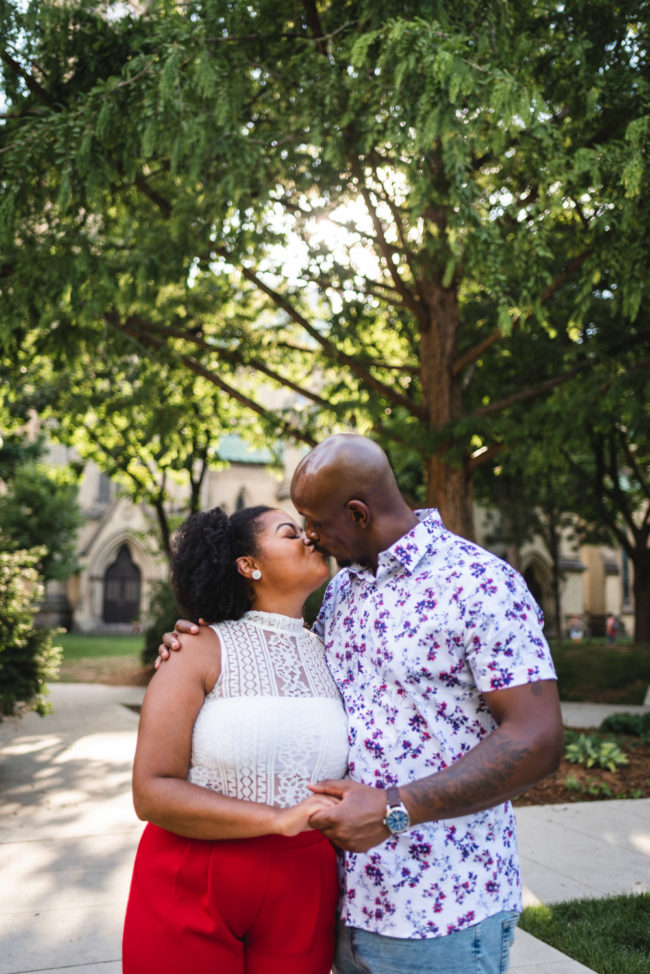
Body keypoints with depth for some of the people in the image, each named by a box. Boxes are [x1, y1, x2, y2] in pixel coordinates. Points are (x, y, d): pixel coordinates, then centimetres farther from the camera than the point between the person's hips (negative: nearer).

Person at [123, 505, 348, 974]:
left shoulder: (328, 653, 3)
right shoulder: (202, 650, -10)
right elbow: (151, 792, -15)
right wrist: (277, 819, -23)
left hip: (303, 897, 4)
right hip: (192, 893, -3)